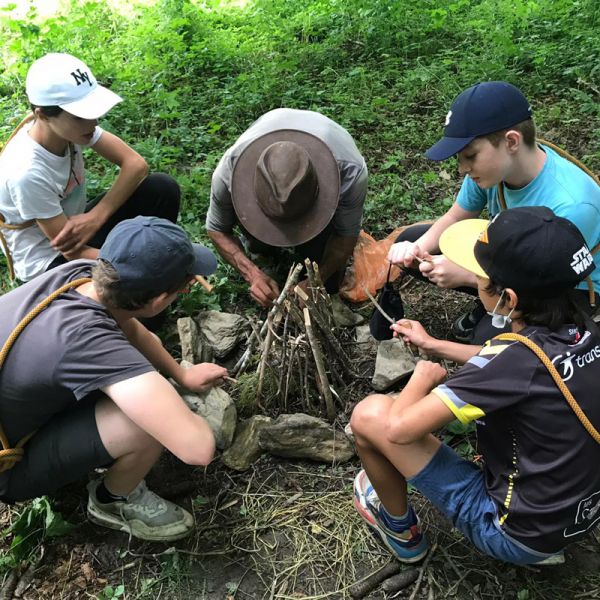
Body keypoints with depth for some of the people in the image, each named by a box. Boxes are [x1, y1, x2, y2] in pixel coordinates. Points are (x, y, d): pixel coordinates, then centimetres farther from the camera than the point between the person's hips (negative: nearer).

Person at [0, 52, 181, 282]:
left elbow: (136, 164, -14)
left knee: (163, 188, -11)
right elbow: (74, 252, -28)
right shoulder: (27, 173, -33)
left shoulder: (70, 124, -17)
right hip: (48, 263, -6)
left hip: (73, 224, 7)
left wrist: (95, 217, -26)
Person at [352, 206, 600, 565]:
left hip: (514, 534, -8)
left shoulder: (518, 359, -31)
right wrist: (435, 346, 17)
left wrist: (424, 377, -11)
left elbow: (398, 427, -31)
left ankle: (402, 532, 16)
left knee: (371, 414, -12)